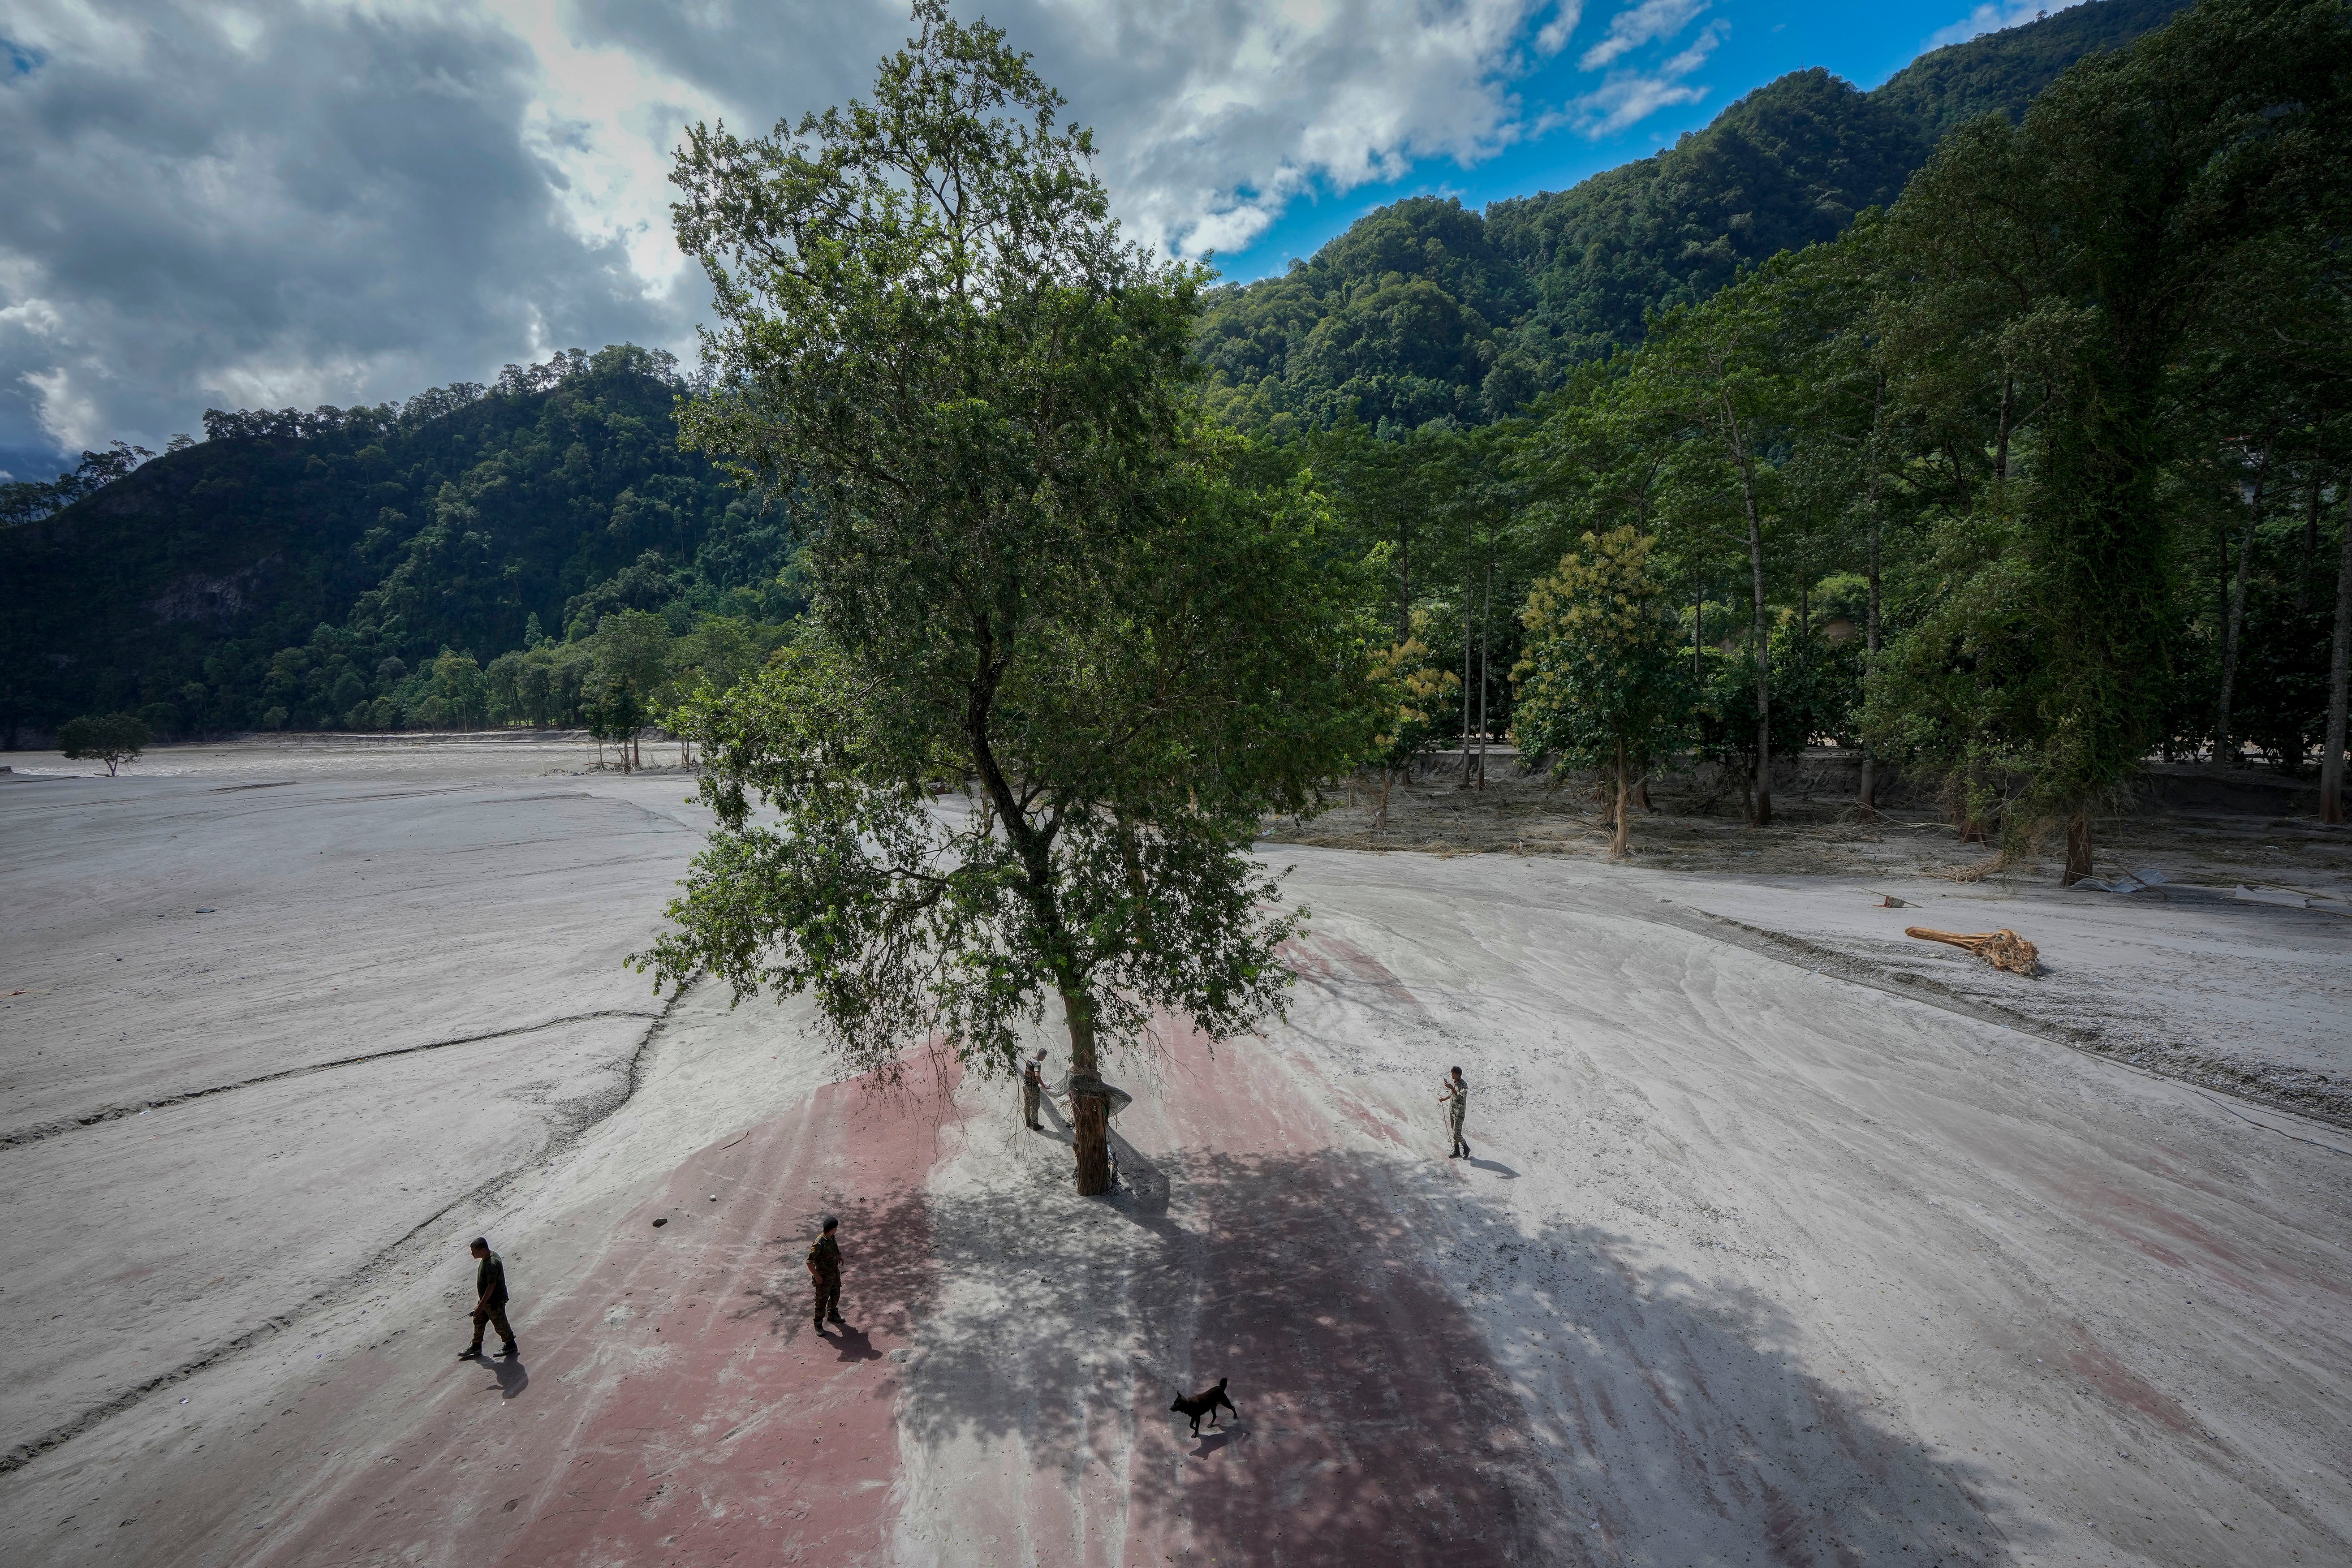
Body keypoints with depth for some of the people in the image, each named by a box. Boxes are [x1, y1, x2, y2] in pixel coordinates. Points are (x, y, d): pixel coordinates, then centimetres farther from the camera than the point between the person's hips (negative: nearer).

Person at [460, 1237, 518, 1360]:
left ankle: (511, 1346, 28)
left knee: (500, 1325, 9)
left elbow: (492, 1286, -29)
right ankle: (476, 1347, 39)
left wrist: (481, 1305, -24)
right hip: (485, 1299, 9)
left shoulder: (492, 1265, -34)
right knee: (478, 1322, 21)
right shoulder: (487, 1257, -2)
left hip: (495, 1302, -9)